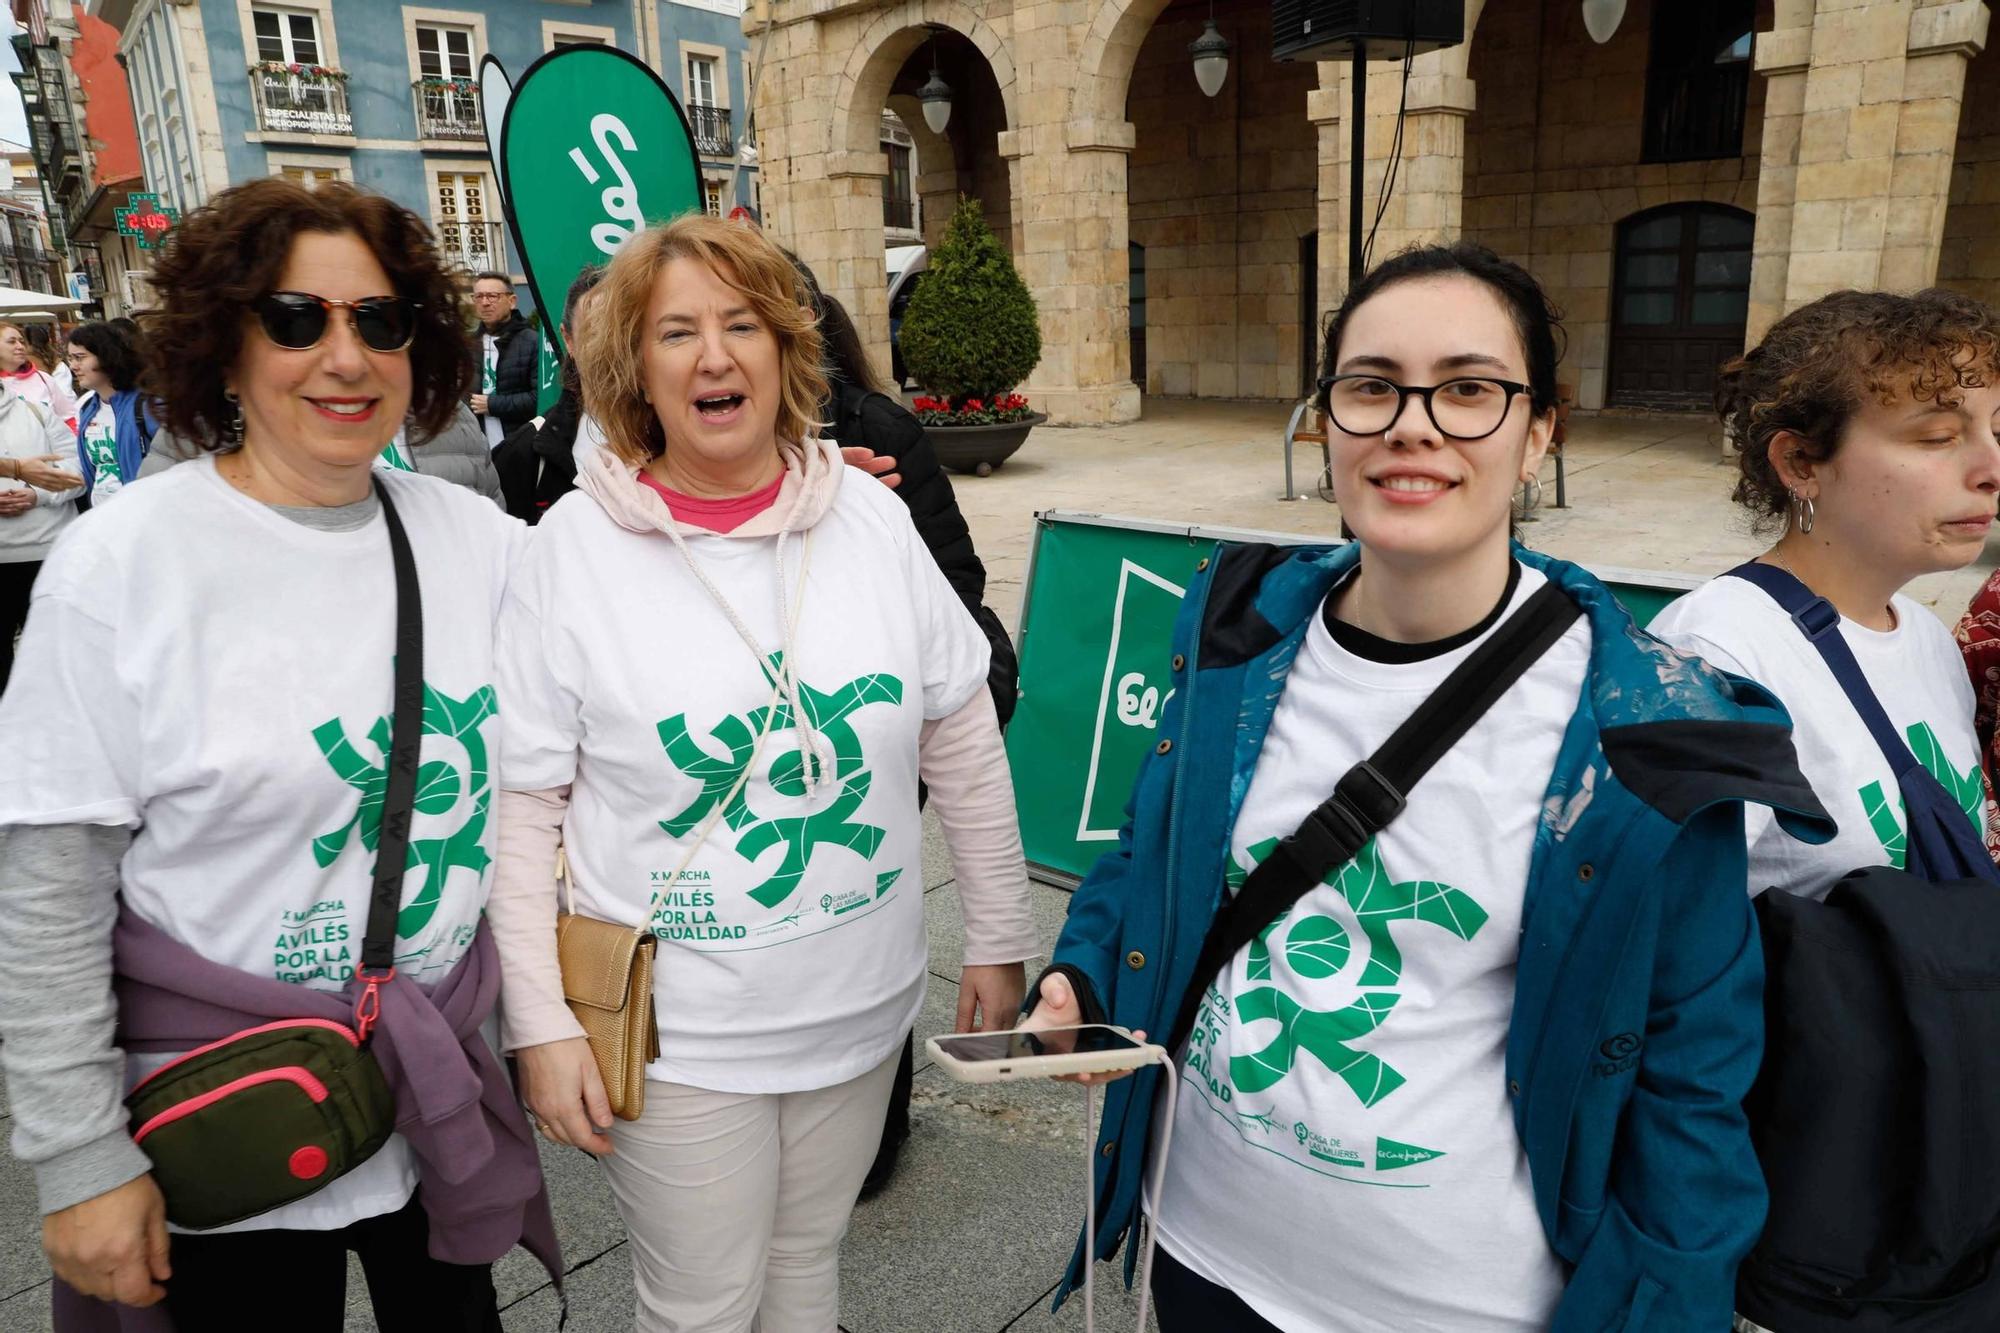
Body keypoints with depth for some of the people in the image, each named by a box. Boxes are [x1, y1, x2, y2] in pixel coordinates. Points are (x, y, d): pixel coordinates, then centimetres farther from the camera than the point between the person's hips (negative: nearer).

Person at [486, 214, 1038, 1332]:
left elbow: (964, 744, 2)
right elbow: (522, 806, -7)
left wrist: (999, 938, 6)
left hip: (862, 1011, 3)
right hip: (677, 1032, -2)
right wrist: (542, 1024, -9)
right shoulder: (575, 547, -11)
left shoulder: (871, 516, -5)